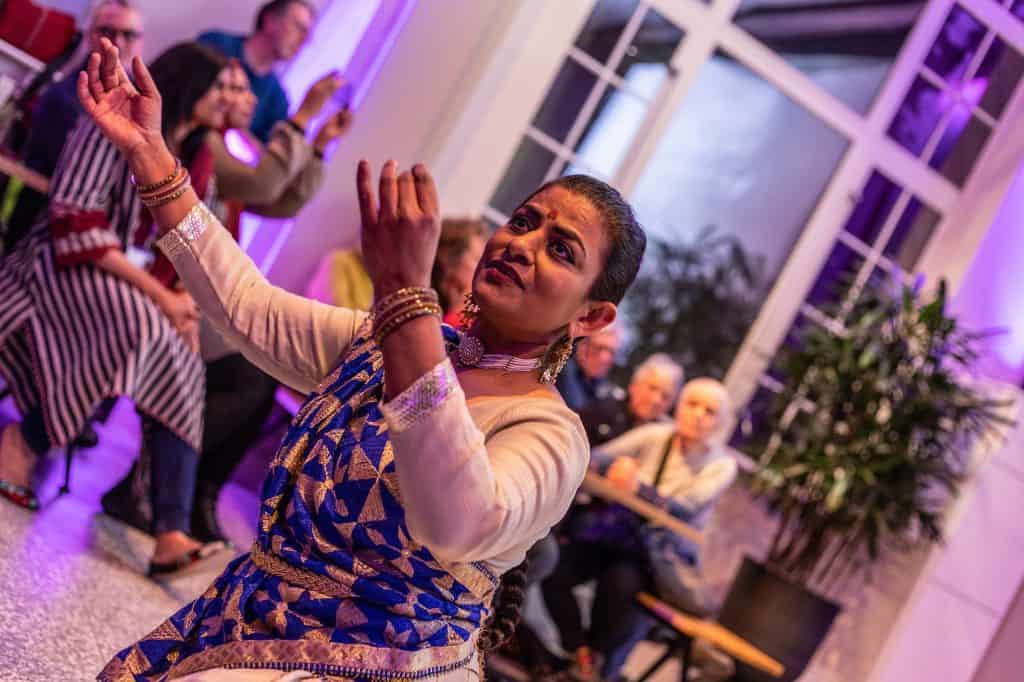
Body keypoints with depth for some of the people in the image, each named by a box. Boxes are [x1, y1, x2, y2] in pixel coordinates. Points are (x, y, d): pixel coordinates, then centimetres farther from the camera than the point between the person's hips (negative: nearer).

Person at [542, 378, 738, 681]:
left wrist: (638, 486, -37)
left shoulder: (721, 465, -4)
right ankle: (580, 651, -3)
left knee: (620, 582, -35)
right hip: (613, 533, 3)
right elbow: (596, 458, -10)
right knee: (553, 571, -24)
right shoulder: (655, 435, 1)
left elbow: (683, 510, -20)